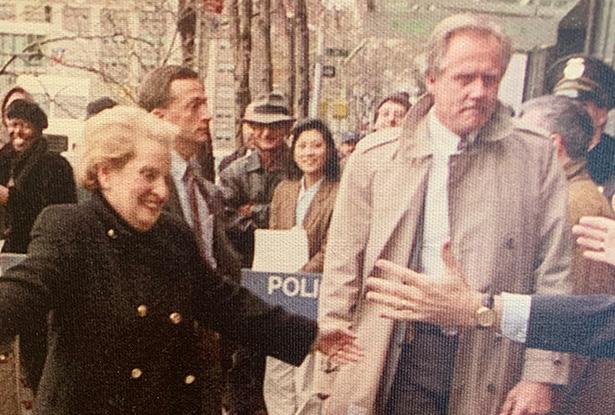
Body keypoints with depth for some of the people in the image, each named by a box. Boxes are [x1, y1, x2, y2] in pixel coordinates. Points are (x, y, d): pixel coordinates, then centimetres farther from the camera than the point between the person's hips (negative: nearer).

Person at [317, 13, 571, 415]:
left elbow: (553, 273, 0)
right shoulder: (375, 156, 0)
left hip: (490, 364, 1)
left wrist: (542, 375, -3)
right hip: (398, 355, 0)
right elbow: (344, 263, 3)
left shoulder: (537, 159, 0)